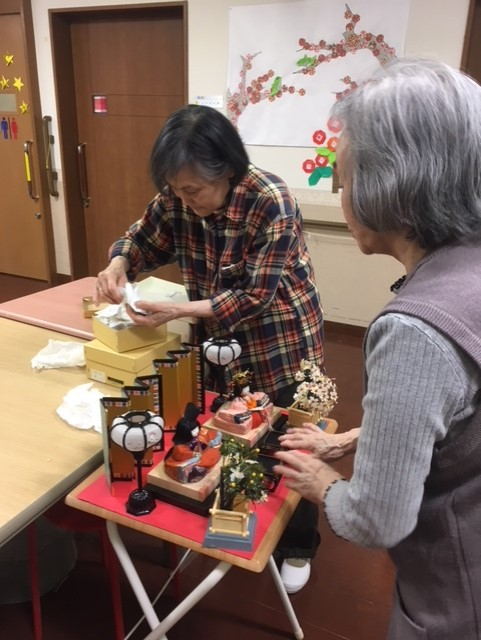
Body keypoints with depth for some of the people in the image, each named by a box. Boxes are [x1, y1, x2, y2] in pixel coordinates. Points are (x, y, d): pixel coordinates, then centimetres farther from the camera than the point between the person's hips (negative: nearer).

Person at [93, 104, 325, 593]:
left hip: (281, 341, -4)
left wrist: (178, 311, -34)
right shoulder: (176, 197, -13)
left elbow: (255, 296, -27)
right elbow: (144, 238, 3)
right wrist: (118, 265, -20)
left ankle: (298, 547, 37)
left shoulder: (271, 203, -28)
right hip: (217, 339, 5)